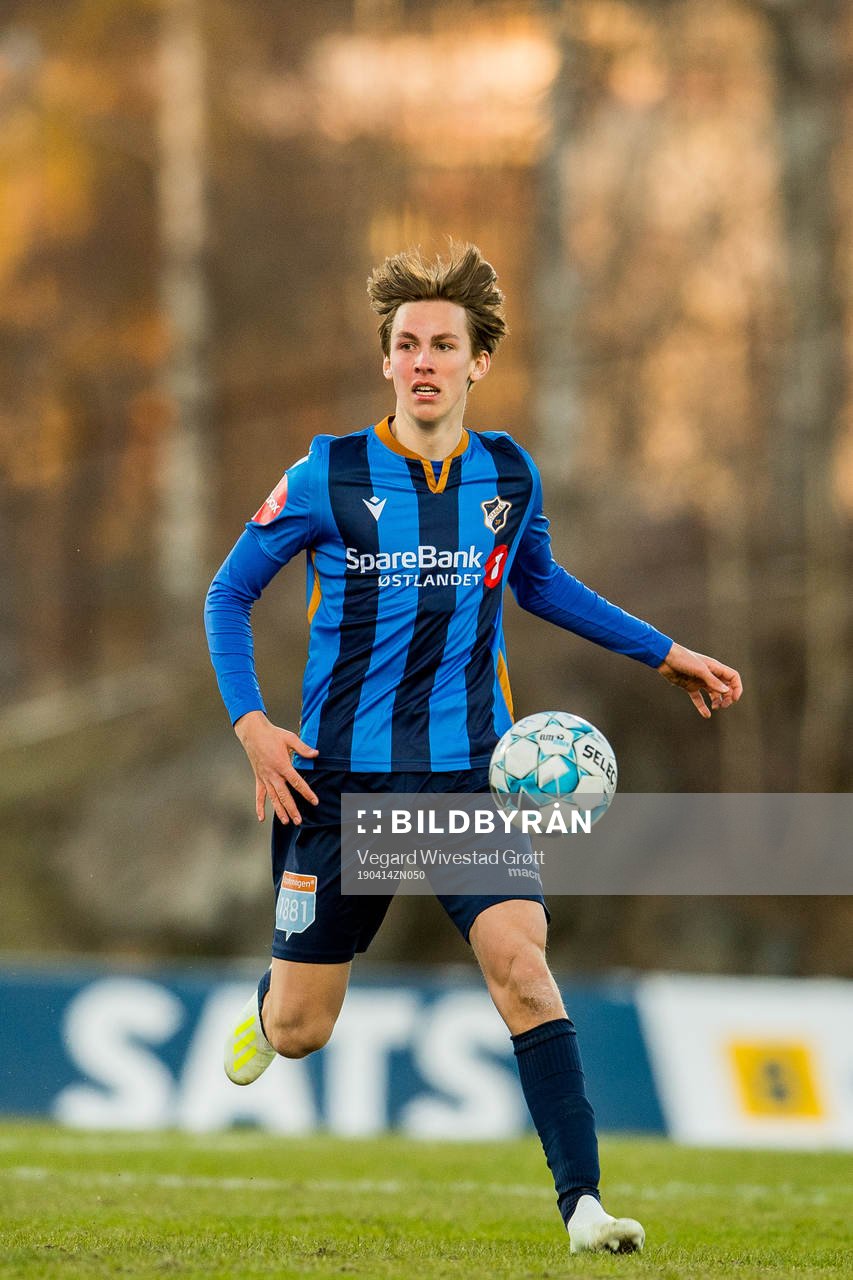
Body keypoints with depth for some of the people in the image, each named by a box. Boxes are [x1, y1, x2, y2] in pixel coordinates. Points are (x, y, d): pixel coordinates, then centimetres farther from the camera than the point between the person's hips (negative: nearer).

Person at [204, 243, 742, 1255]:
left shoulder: (509, 476, 3)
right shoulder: (328, 476, -7)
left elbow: (539, 583, 24)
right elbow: (228, 595, 4)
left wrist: (665, 655, 22)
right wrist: (251, 724, -9)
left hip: (470, 772, 1)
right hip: (343, 777, -1)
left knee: (520, 965, -21)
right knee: (299, 1030, 5)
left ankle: (582, 1200, -21)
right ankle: (265, 1008, 44)